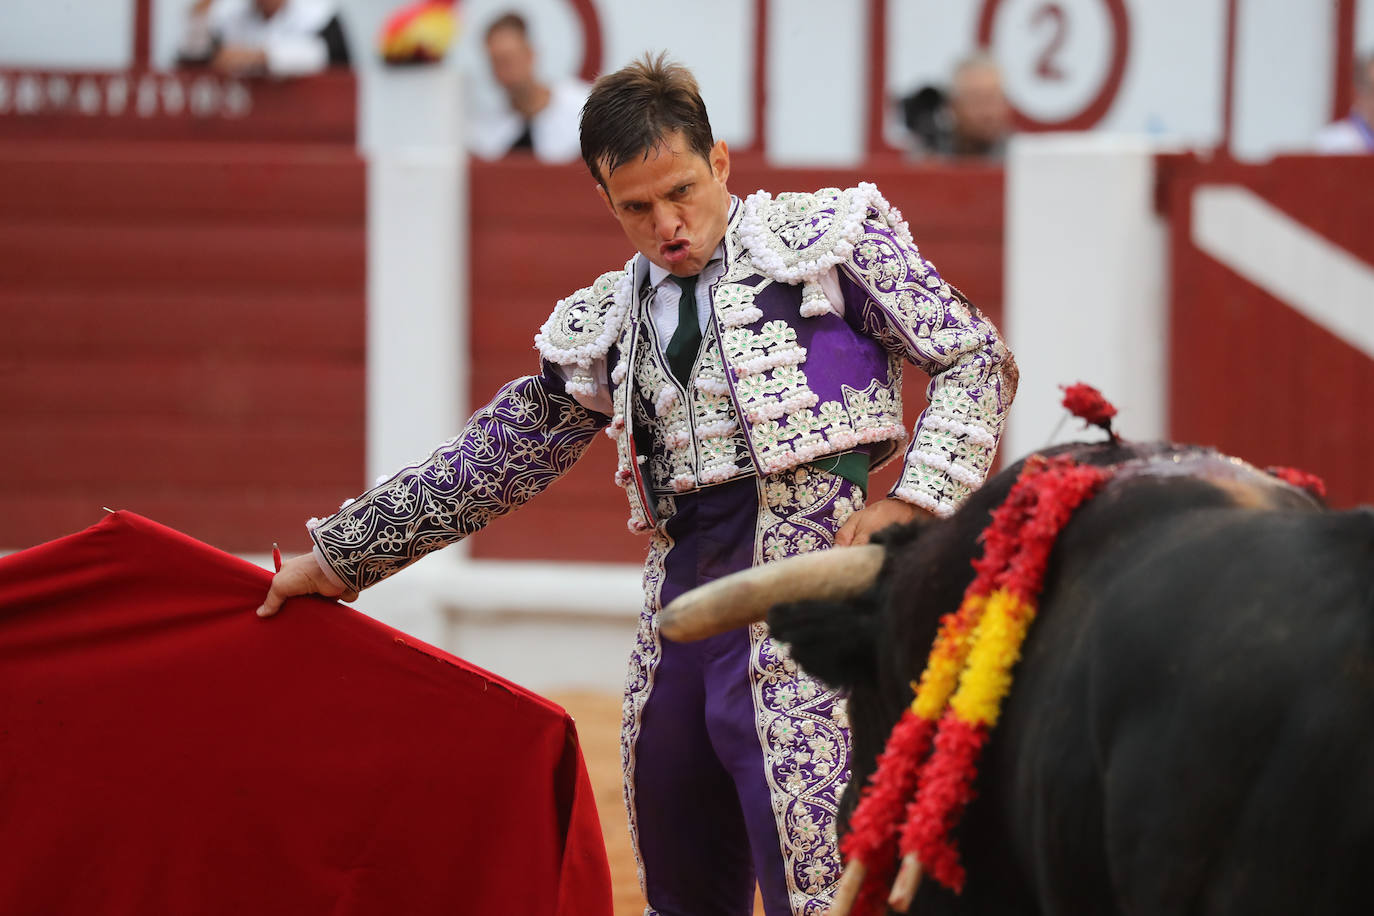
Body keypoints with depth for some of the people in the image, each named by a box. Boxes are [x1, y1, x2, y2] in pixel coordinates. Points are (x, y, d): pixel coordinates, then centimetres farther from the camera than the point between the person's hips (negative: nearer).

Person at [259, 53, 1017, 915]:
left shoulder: (828, 238, 5)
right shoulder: (604, 327, 18)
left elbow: (977, 359, 6)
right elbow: (497, 458, 25)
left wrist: (915, 501, -7)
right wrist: (341, 556, 27)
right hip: (682, 596, 6)